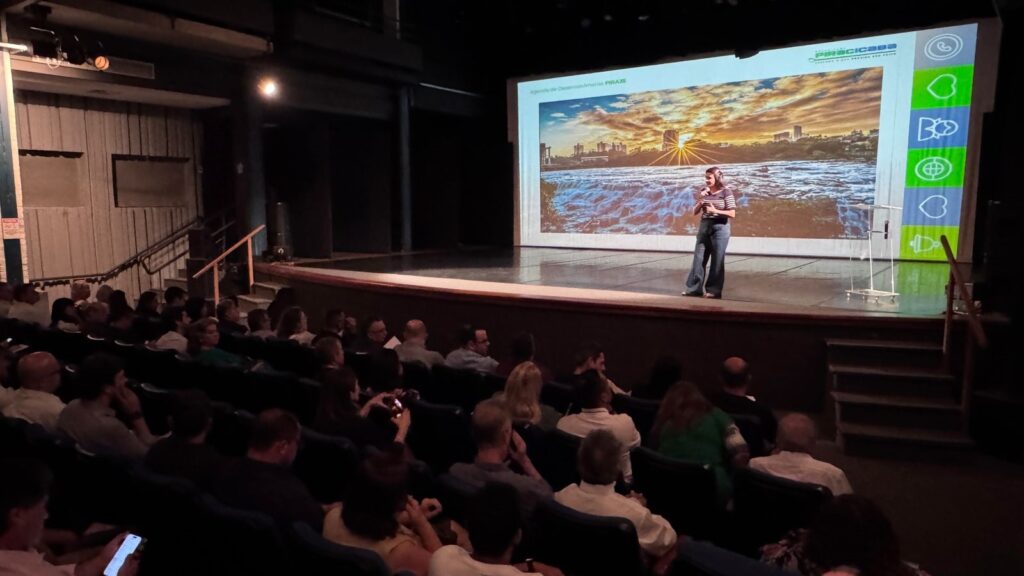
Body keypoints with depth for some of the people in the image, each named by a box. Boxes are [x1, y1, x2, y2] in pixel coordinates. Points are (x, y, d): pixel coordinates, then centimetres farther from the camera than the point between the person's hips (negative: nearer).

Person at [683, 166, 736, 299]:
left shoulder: (726, 191, -5)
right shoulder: (703, 191, 8)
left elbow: (732, 214, -8)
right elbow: (695, 212, 8)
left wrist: (715, 210, -19)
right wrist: (700, 200, -8)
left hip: (720, 228, -5)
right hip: (704, 226, 5)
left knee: (717, 260, 0)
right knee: (698, 258, 3)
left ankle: (714, 290, 7)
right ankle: (694, 288, 9)